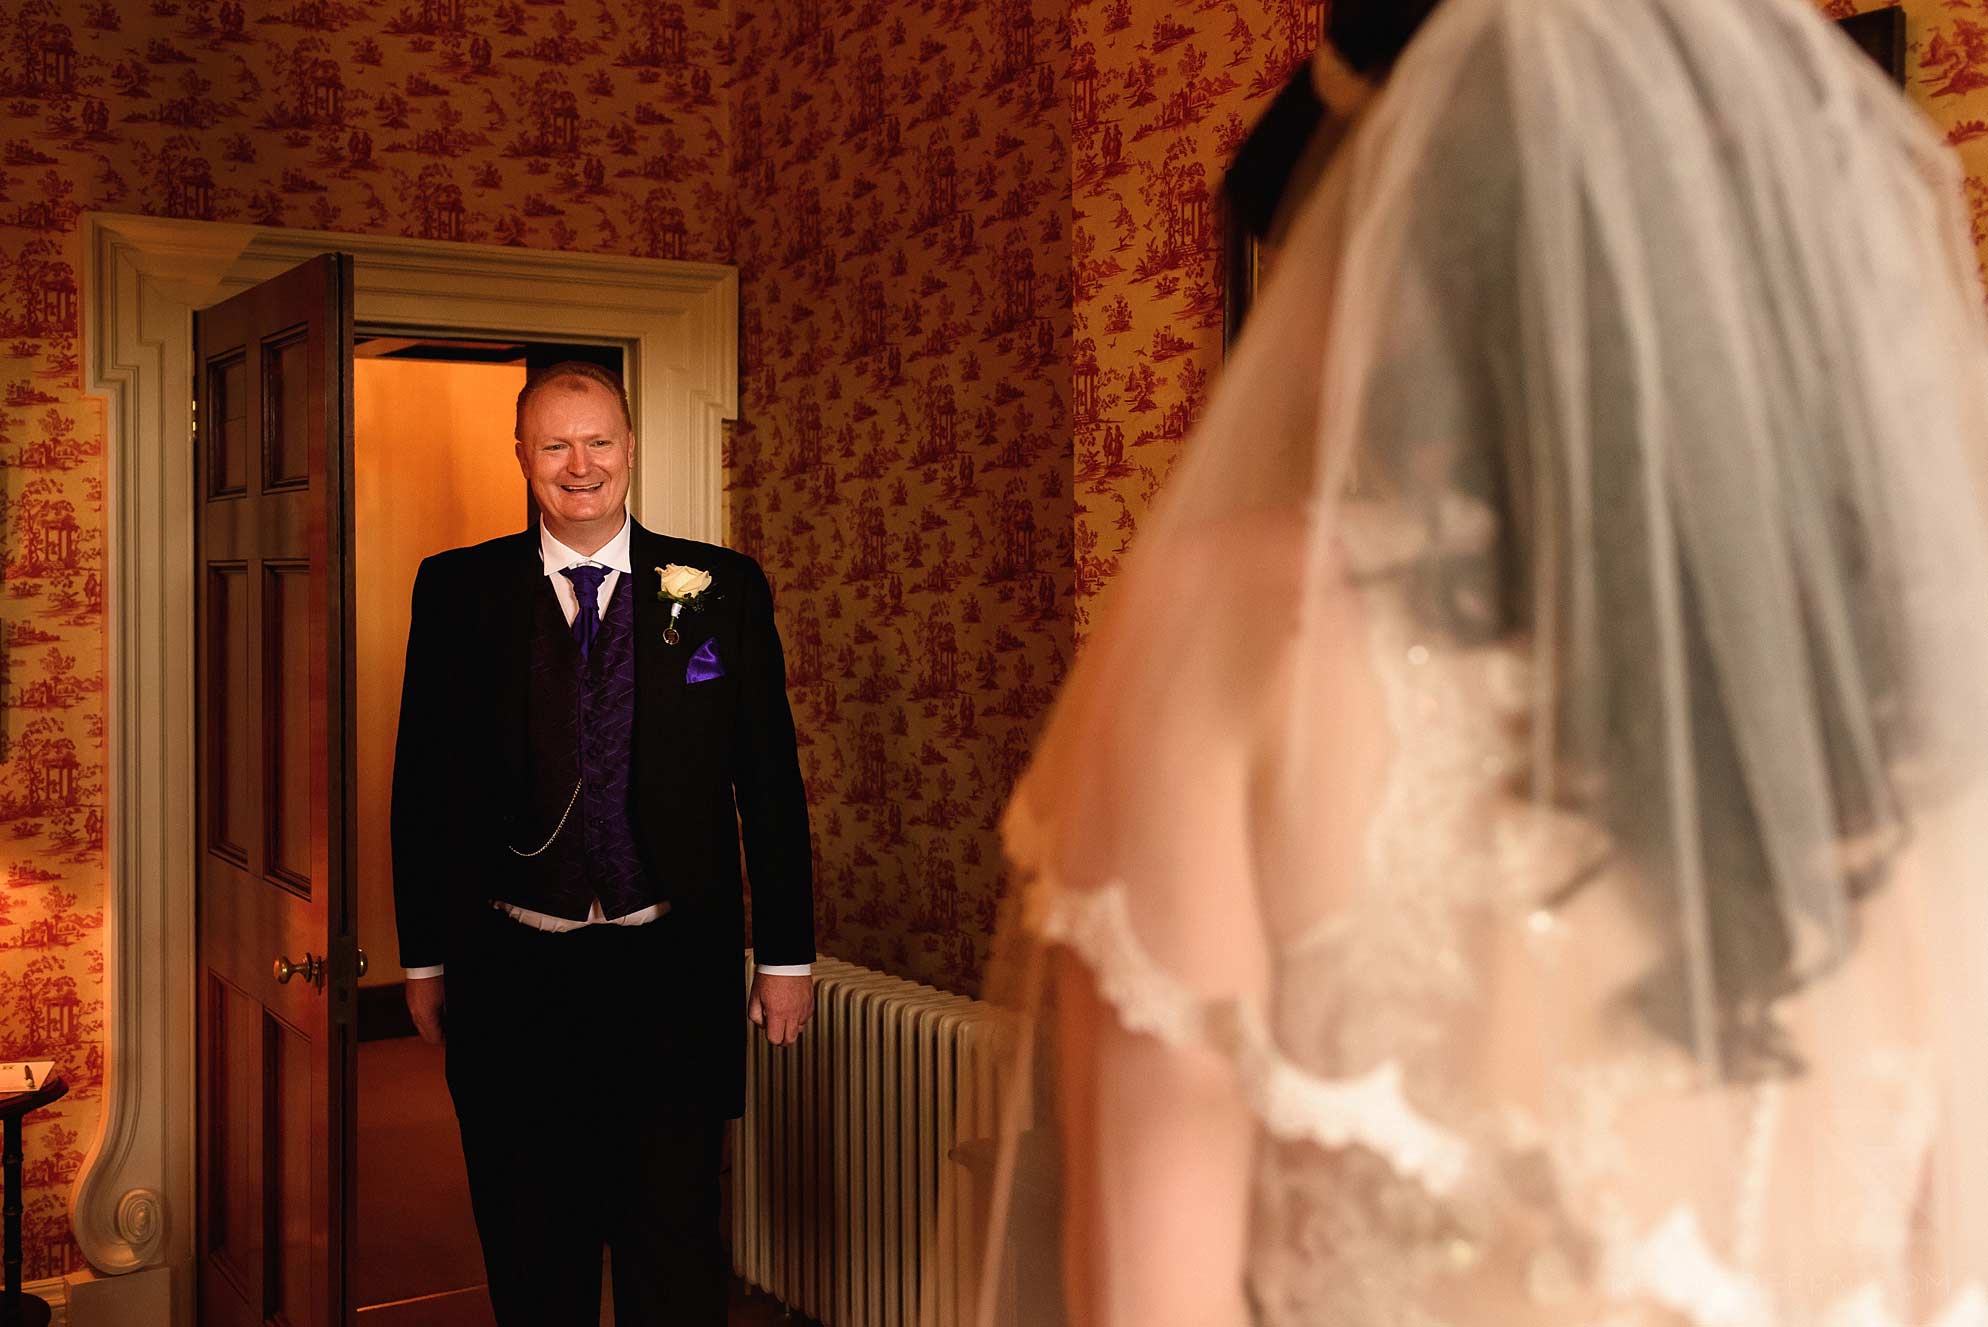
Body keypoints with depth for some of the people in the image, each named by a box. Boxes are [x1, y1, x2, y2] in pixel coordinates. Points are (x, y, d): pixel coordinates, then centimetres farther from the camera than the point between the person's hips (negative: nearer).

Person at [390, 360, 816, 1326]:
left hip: (673, 974, -1)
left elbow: (770, 784, 2)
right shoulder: (457, 591, 2)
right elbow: (423, 785, 5)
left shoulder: (723, 590, 1)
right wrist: (425, 959, 4)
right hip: (514, 979, 1)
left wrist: (787, 955, 2)